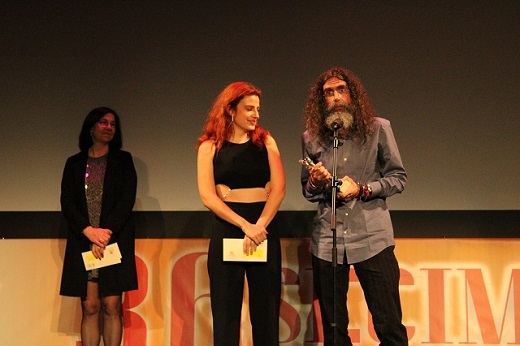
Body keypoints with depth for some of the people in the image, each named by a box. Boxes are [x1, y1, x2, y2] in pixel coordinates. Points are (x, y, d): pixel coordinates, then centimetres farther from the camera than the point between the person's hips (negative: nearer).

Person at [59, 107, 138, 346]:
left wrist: (105, 233, -11)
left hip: (115, 241, -1)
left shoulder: (123, 160, 11)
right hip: (82, 243, 1)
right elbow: (67, 203, 4)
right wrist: (89, 231, -11)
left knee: (111, 307, -5)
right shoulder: (74, 163, 14)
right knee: (89, 308, -2)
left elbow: (127, 200, 0)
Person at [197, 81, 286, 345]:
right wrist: (245, 225, -17)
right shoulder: (210, 147, 2)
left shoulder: (265, 142, 7)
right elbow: (208, 196, -7)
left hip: (263, 231, 2)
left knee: (266, 309, 5)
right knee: (226, 310, 2)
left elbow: (279, 188, -3)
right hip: (226, 231, -1)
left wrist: (259, 226, -16)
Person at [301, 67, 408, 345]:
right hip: (327, 239, 2)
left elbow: (398, 178, 4)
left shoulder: (378, 128, 1)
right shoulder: (311, 137, 8)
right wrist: (315, 183, -6)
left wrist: (362, 189, -11)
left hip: (371, 238, -2)